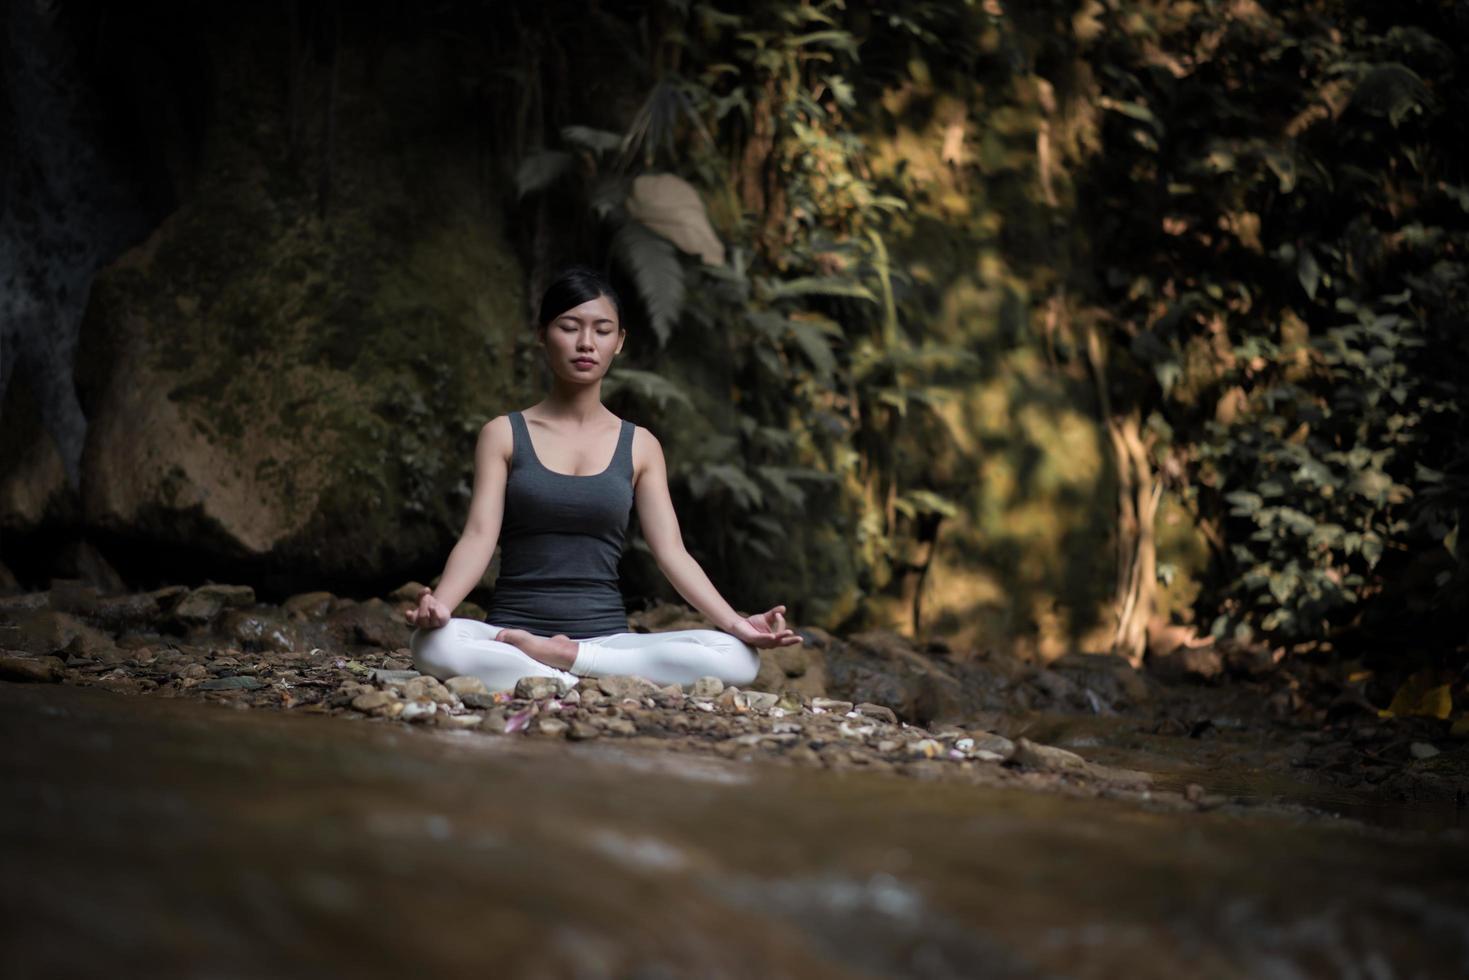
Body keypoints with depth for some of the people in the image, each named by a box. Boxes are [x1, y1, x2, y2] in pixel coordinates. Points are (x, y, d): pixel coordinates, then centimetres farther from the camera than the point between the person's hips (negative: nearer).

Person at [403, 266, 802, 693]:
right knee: (433, 644, -37)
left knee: (736, 657, -25)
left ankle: (569, 658, -20)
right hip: (513, 633, -2)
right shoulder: (504, 434, 7)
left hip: (606, 636, 3)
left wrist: (737, 623, -12)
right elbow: (478, 537, -5)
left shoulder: (639, 446, 12)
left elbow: (672, 553, 4)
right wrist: (438, 604, -26)